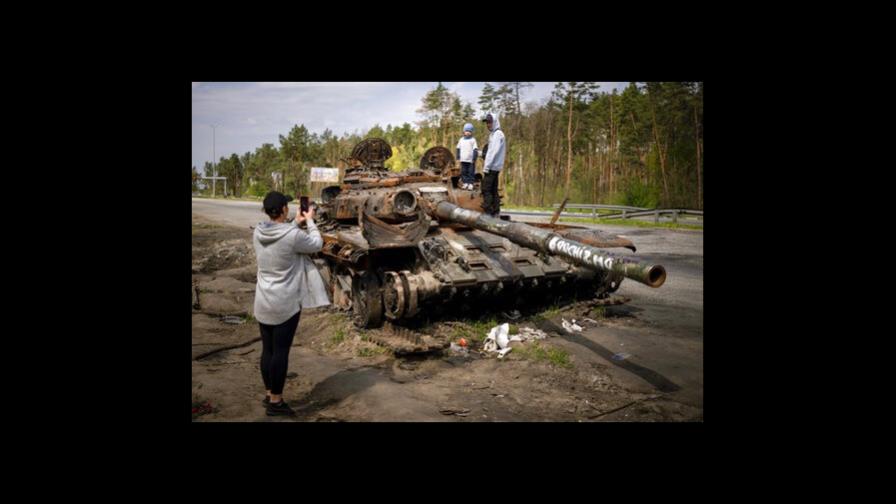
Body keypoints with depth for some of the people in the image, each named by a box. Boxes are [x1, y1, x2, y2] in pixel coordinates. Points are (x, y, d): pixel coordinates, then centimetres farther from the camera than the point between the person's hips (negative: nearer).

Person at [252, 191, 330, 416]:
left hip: (263, 302, 7)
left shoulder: (258, 233, -1)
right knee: (280, 351, 3)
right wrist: (310, 221, 10)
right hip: (286, 303, -7)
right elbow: (317, 244, -2)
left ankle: (269, 395, 29)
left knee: (267, 349, 15)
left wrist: (295, 223, 20)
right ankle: (275, 402, 13)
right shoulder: (293, 236, -20)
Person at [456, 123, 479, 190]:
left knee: (471, 172, -1)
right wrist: (458, 157, 11)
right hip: (463, 160, 4)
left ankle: (470, 184, 3)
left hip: (471, 160, -4)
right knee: (463, 172, 6)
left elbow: (475, 150, -5)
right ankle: (465, 183, 14)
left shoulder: (473, 140, -1)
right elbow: (458, 148, 16)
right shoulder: (461, 140, 11)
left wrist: (474, 158, -12)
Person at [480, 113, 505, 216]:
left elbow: (493, 152, -18)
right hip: (494, 167, 10)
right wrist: (486, 165, 12)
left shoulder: (497, 134, -11)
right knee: (493, 190, 10)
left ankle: (488, 212, -12)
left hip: (492, 167, -10)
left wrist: (486, 167, -18)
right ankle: (495, 212, 13)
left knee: (486, 189, -11)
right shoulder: (493, 134, 19)